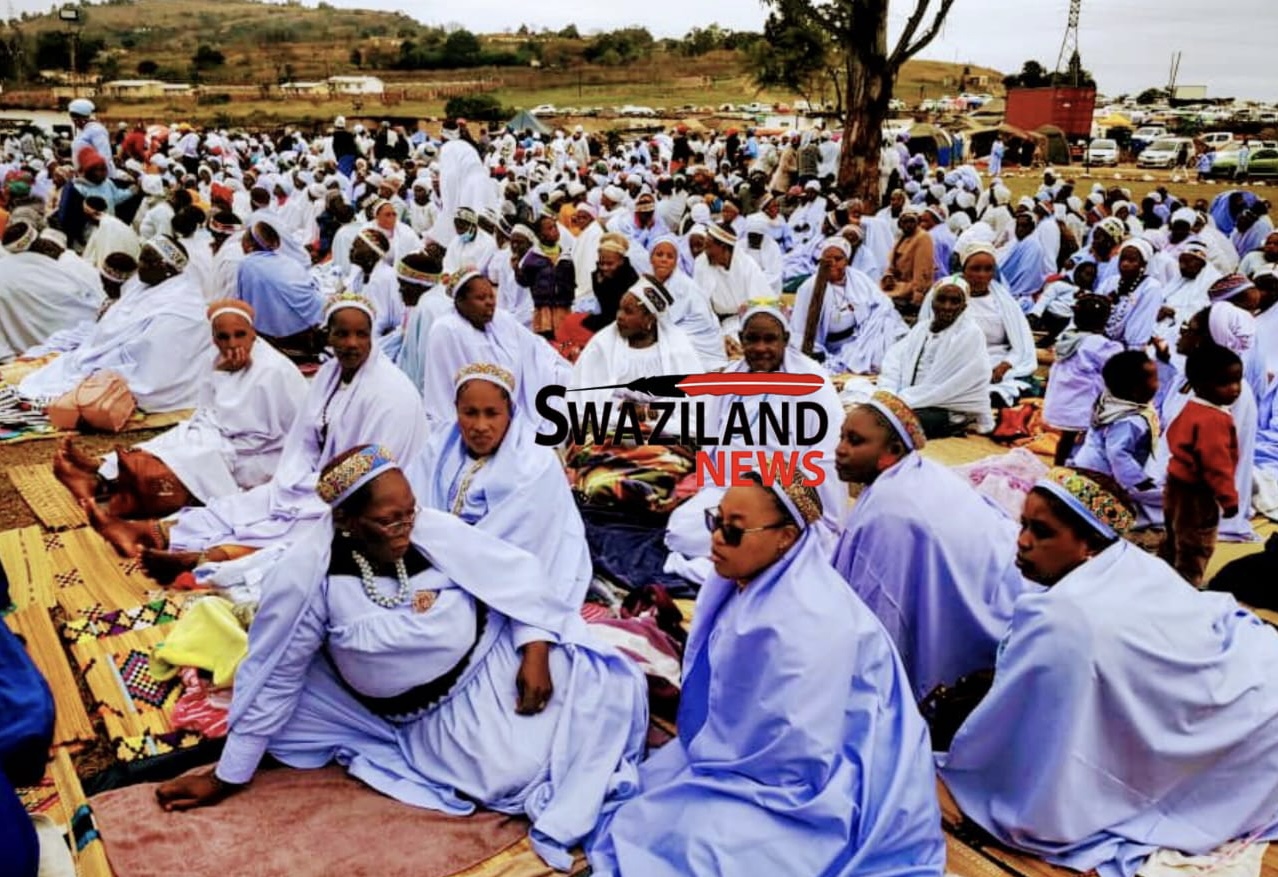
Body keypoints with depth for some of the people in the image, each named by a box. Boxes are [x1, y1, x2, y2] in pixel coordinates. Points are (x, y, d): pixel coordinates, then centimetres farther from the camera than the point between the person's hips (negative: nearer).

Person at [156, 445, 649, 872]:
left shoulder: (435, 530, -17)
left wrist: (535, 651, -18)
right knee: (511, 771, -20)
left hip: (495, 664, 2)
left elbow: (518, 577, -6)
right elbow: (274, 678, -12)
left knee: (604, 683, -16)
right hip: (431, 717, -1)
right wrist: (227, 777, -5)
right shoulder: (308, 575, -21)